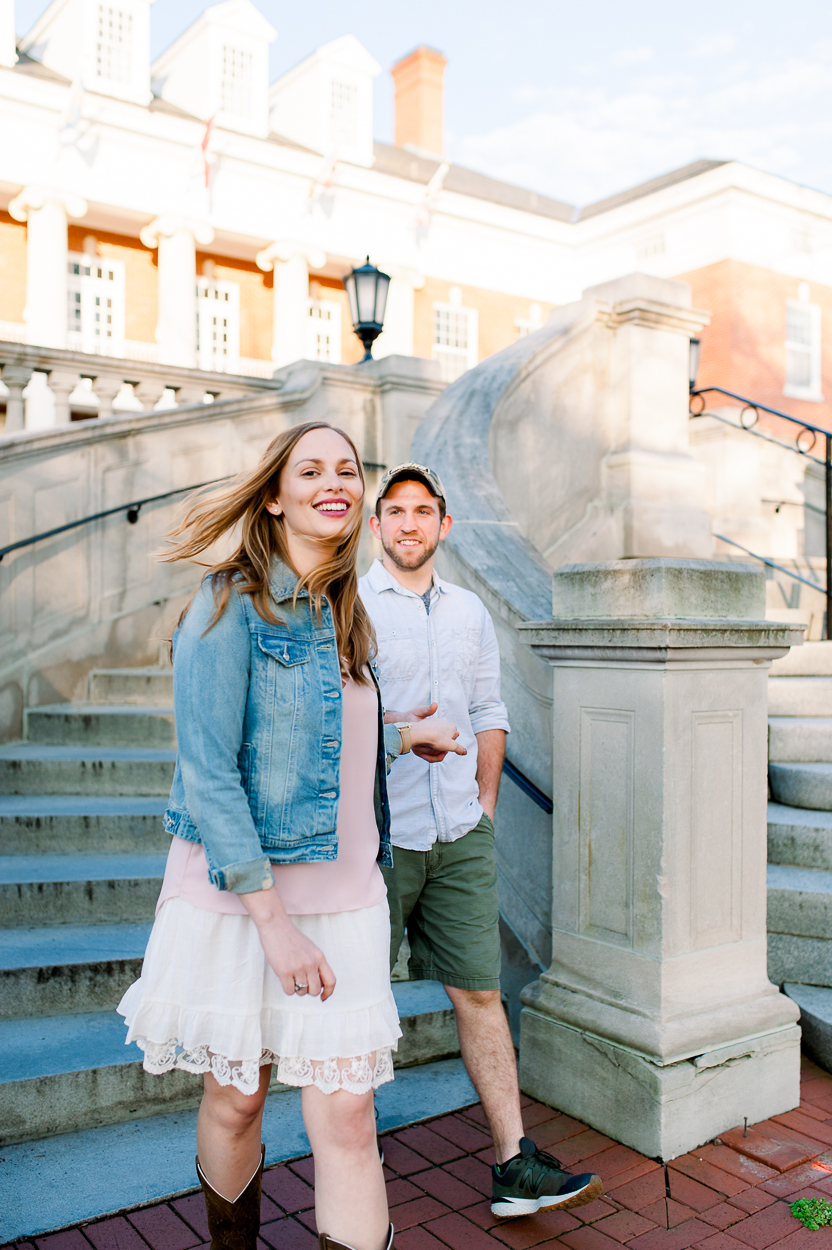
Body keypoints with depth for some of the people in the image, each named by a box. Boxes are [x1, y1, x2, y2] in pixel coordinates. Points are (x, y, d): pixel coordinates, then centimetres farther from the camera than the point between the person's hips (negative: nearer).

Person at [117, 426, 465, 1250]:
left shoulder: (342, 613, 9)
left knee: (345, 1114, 2)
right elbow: (208, 774, -17)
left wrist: (402, 740, 21)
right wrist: (272, 921, -19)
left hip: (341, 896, 5)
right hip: (238, 895, -4)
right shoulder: (230, 606, -12)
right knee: (236, 1099, 14)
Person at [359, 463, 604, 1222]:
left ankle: (514, 1166, 15)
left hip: (461, 837, 4)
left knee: (481, 991, 6)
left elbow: (489, 715, 16)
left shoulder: (471, 612, 13)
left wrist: (485, 804, 9)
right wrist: (389, 729, -19)